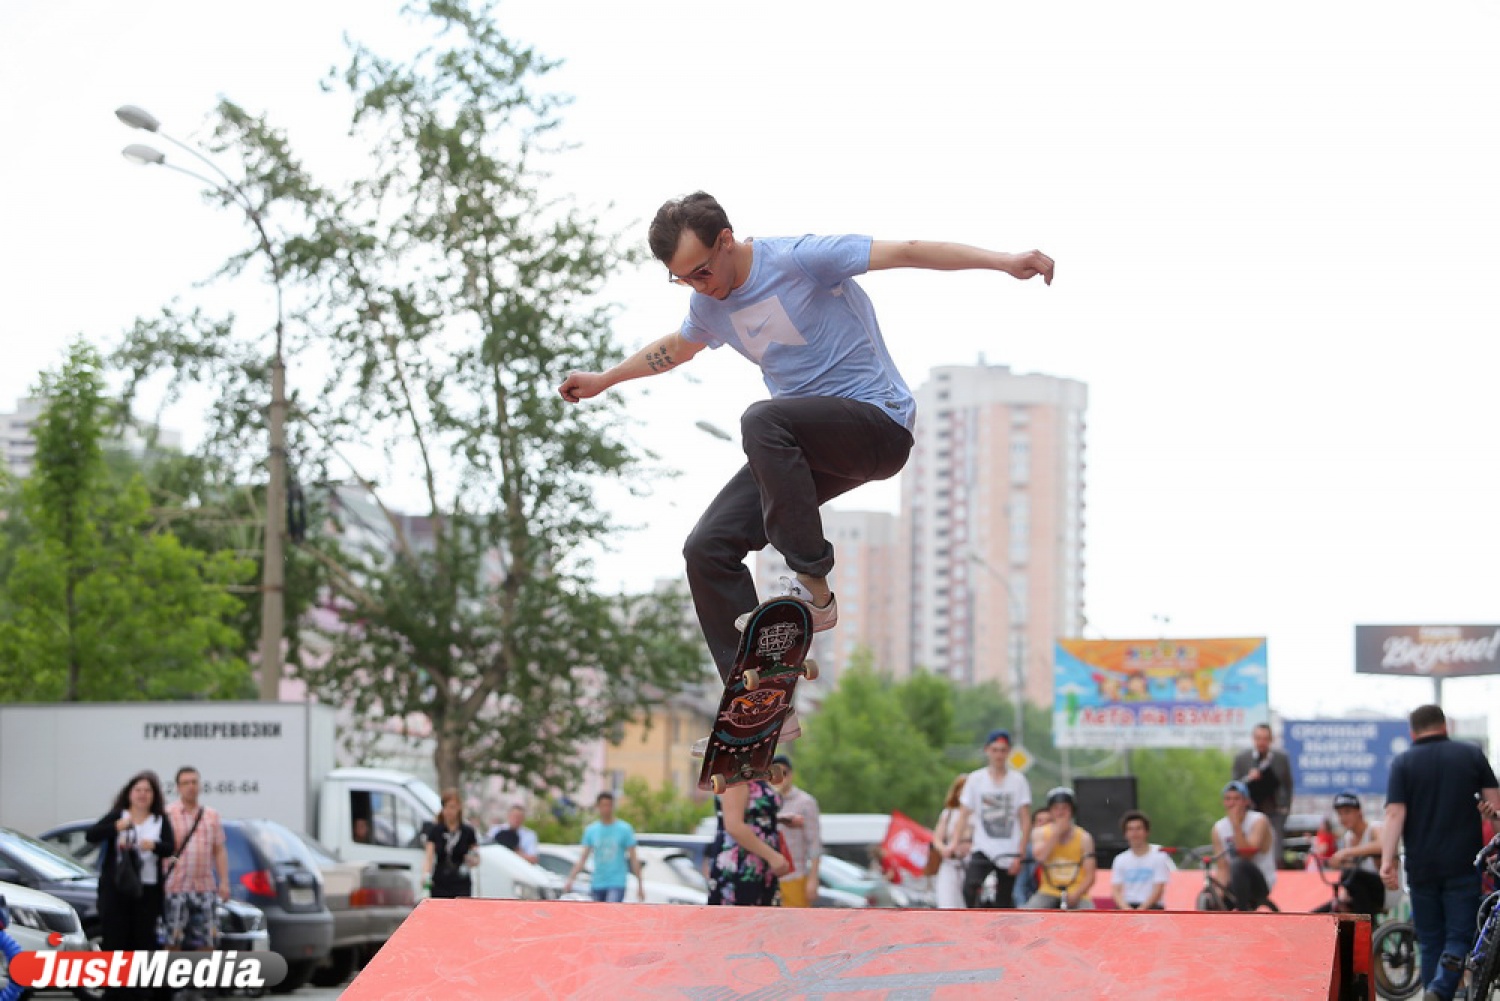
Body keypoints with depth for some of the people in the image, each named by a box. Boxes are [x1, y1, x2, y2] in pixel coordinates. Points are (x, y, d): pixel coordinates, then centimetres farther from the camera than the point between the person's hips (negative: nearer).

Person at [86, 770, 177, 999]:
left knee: (143, 941, 0)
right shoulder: (116, 817, 7)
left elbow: (170, 848, -6)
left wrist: (153, 845, -30)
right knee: (114, 940, -4)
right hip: (115, 888, -1)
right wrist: (117, 827, -25)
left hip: (147, 891, 1)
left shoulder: (160, 821, 10)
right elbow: (90, 836, -7)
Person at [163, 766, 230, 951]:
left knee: (205, 939, 3)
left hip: (204, 886, 4)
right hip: (176, 887, -4)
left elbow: (220, 850, 14)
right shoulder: (168, 814, 0)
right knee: (173, 940, -2)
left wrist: (224, 881, 5)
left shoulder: (211, 815, 14)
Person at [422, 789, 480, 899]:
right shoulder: (435, 831, 2)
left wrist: (472, 860, -17)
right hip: (440, 885, 1)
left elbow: (476, 860, 7)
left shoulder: (467, 832, 0)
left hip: (461, 886, -1)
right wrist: (426, 874, -25)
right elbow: (429, 857, -6)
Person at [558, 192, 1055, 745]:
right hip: (807, 447, 8)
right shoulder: (709, 305, 6)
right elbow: (676, 347, 29)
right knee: (708, 547, -6)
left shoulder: (798, 259, -17)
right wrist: (602, 380, 40)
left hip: (879, 423, -8)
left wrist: (1004, 261, -27)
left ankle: (812, 588, -27)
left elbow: (904, 252, -20)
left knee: (763, 421, -36)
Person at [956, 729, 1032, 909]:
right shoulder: (975, 779, 3)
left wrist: (1019, 854, -8)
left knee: (1003, 905, 5)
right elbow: (963, 815, 2)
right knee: (970, 887, -27)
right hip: (982, 850, -1)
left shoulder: (1018, 781, 3)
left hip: (1009, 854, 1)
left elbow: (1025, 821, 1)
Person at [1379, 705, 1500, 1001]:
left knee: (1430, 941, 10)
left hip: (1421, 866, 1)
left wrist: (1387, 861, -13)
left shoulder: (1403, 762, 1)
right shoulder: (1472, 754, 4)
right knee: (1460, 936, -1)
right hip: (1464, 863, -1)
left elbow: (1394, 813, -9)